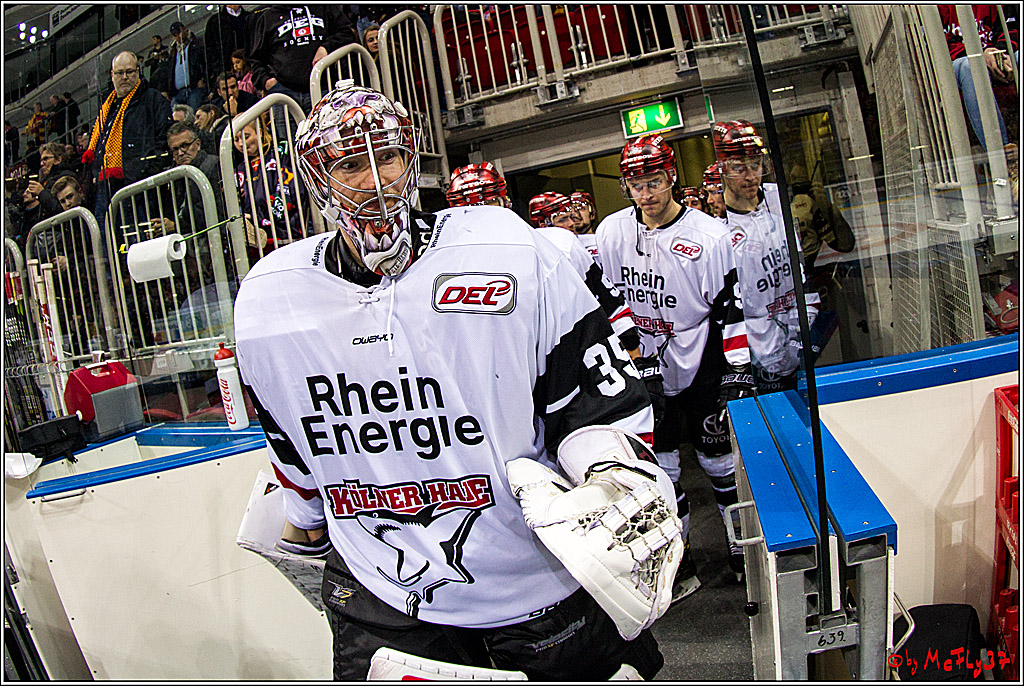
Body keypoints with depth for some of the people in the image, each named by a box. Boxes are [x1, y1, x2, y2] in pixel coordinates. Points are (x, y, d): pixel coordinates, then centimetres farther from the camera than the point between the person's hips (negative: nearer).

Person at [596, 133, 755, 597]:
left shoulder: (709, 235, -9)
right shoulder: (611, 232, -1)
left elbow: (728, 308, -8)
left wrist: (738, 370, -11)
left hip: (699, 364, -2)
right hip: (643, 367, 3)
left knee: (716, 455, 7)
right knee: (657, 463, 7)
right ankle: (678, 561, 22)